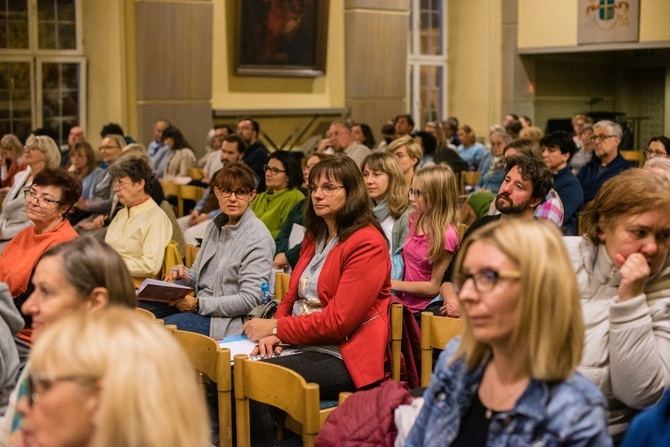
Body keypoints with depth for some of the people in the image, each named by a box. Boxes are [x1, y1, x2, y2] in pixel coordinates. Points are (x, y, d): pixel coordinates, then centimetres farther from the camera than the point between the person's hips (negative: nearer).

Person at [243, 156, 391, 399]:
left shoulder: (367, 244, -11)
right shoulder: (314, 237, 17)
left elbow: (338, 321, -17)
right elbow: (292, 297, 16)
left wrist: (277, 328, -11)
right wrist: (273, 334, -5)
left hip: (344, 358, -8)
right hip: (304, 346, 8)